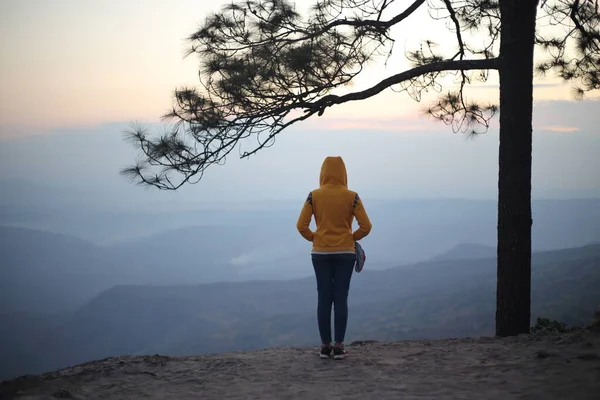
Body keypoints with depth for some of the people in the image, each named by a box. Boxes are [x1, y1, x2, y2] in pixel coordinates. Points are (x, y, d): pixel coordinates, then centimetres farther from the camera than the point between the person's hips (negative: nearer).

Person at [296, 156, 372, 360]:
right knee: (341, 298, 2)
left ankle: (325, 346, 6)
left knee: (324, 298, 5)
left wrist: (313, 238, 10)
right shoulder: (351, 196, -5)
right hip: (345, 253, 0)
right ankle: (339, 346, 1)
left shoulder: (314, 196, -4)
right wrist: (352, 238, 10)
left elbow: (301, 225, -7)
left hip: (321, 253, 1)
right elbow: (366, 226, -6)